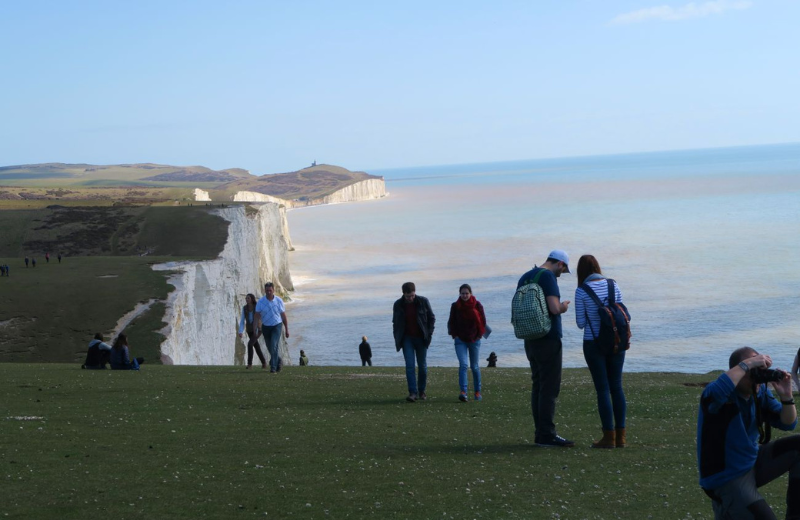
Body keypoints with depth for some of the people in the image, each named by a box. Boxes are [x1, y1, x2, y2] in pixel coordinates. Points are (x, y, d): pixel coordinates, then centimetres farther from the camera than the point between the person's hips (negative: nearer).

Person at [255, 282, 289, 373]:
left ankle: (273, 367, -18)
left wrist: (286, 330, 4)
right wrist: (258, 328, -21)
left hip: (277, 325, -2)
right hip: (265, 327, 2)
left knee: (274, 346, -19)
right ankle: (279, 361, 40)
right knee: (270, 348, 13)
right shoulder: (260, 302, -8)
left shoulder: (279, 301, -7)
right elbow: (257, 316, -9)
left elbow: (284, 316, 1)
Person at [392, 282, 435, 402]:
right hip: (407, 338, 0)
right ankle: (413, 392, -14)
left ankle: (422, 391, 18)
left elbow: (431, 318, 6)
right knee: (409, 365, -11)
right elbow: (395, 323, 10)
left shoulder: (423, 302, -5)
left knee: (422, 366, 5)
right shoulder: (398, 305, -2)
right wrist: (397, 339, 3)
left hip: (421, 338, 0)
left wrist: (429, 333, -3)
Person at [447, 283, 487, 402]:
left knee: (474, 367, 7)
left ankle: (477, 392, 20)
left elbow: (482, 321, 5)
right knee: (463, 364, -16)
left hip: (474, 340, 0)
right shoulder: (455, 306, 1)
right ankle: (463, 392, -25)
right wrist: (454, 335, -1)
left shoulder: (477, 305, -1)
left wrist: (479, 335, 0)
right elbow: (451, 322, 9)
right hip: (460, 340, 0)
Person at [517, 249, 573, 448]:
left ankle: (541, 433, 13)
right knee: (550, 388, -6)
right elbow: (555, 308, -22)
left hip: (531, 340, 8)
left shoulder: (524, 278, 14)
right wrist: (563, 306, 1)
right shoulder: (548, 276, -12)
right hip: (548, 340, -8)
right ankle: (547, 435, -7)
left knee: (538, 386, 11)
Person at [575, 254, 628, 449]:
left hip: (593, 344, -3)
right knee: (617, 387, 10)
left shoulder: (581, 291, -10)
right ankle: (620, 436, 12)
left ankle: (609, 436, 2)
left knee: (602, 389, 1)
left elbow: (581, 323, -5)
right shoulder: (614, 285, 0)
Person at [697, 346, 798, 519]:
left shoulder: (760, 392, 0)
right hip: (727, 479, -8)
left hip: (753, 463, 8)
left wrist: (786, 396, -16)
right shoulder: (723, 395, -22)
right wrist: (746, 364, -41)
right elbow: (714, 393, -49)